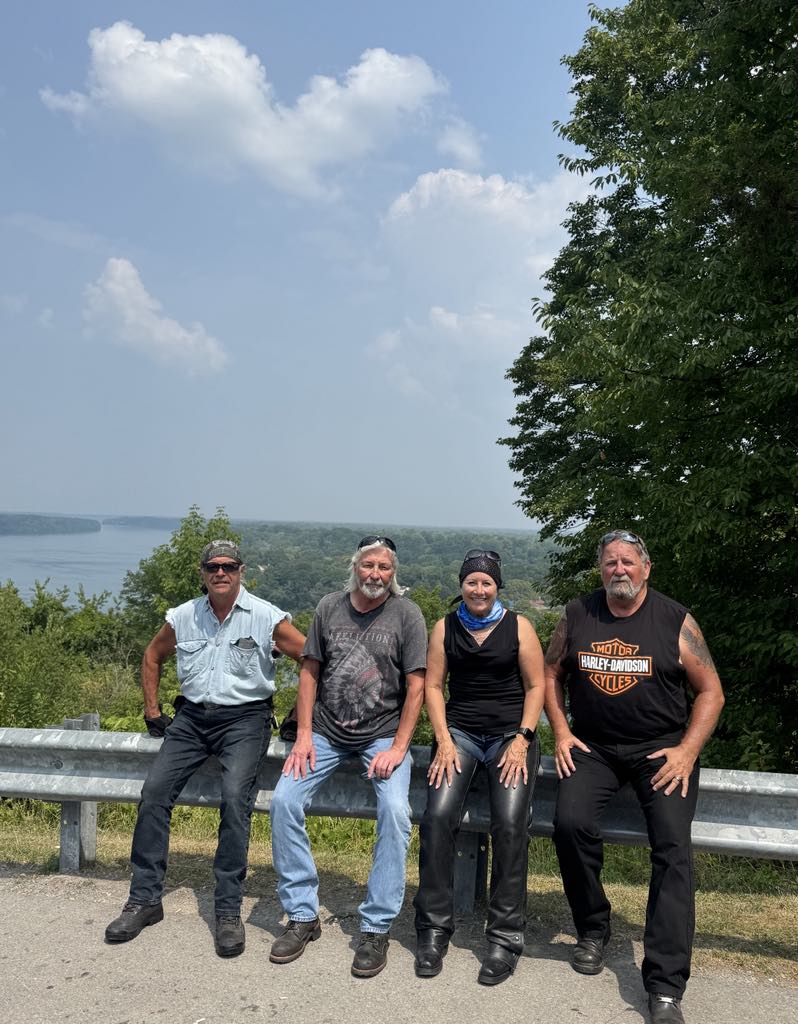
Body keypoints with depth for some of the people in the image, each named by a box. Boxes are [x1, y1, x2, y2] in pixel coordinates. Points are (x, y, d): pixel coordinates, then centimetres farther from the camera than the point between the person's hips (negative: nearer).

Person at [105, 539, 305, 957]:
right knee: (154, 791, -11)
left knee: (235, 797, -24)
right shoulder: (183, 617, 5)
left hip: (244, 718, -4)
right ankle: (144, 900, 4)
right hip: (192, 715, 4)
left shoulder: (267, 617, -6)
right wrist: (152, 710, 14)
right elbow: (152, 657, 22)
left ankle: (229, 911, -13)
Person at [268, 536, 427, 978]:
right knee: (284, 800, -13)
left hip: (383, 734, -2)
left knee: (395, 810, -24)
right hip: (326, 731, 3)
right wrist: (304, 734, -2)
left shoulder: (406, 613, -5)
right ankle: (302, 916, 2)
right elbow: (310, 671, 6)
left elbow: (415, 685, -7)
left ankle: (376, 928, -8)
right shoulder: (329, 607, 3)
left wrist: (398, 748, -13)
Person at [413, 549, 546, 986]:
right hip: (459, 731, 2)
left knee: (509, 822, -19)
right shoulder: (445, 627, 8)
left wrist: (522, 740, -7)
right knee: (437, 816, -18)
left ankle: (506, 936, -4)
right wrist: (444, 741, -4)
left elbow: (536, 686, 3)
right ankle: (434, 929, -2)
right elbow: (432, 685, 6)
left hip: (511, 733, -1)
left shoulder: (518, 626, 2)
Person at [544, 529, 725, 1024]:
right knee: (571, 822, -23)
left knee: (673, 844, -19)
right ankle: (593, 930, 4)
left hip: (662, 747, -1)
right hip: (593, 747, 2)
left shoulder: (676, 621, -3)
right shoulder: (577, 615, 3)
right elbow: (552, 672, 14)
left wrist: (688, 751, -9)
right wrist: (562, 732, 2)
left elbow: (711, 691, 2)